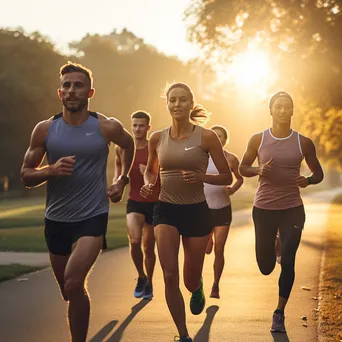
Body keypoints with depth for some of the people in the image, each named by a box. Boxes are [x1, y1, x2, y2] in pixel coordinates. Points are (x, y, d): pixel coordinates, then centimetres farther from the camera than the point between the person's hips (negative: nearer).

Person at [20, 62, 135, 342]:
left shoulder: (107, 127, -7)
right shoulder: (45, 129, -3)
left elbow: (130, 145, 16)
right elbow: (26, 175, 0)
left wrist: (122, 181, 10)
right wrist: (51, 170, -19)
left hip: (93, 217, -3)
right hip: (56, 219, 3)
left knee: (74, 284, -23)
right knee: (67, 288, 18)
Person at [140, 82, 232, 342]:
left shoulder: (206, 137, -7)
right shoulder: (158, 138, 1)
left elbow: (227, 177, -2)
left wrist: (200, 177, -20)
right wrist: (148, 185, -3)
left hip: (196, 211, -1)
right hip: (166, 210, 1)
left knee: (190, 281, 9)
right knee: (170, 276, -14)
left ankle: (197, 288, 49)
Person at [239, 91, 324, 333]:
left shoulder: (303, 143, -2)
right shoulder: (258, 140, -2)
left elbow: (319, 173, 7)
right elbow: (243, 168, 8)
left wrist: (308, 180, -16)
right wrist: (258, 170, -14)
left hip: (292, 209, -1)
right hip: (264, 208, 1)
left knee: (288, 263, -6)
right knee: (265, 267, 8)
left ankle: (280, 313, 8)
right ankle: (272, 247, 46)